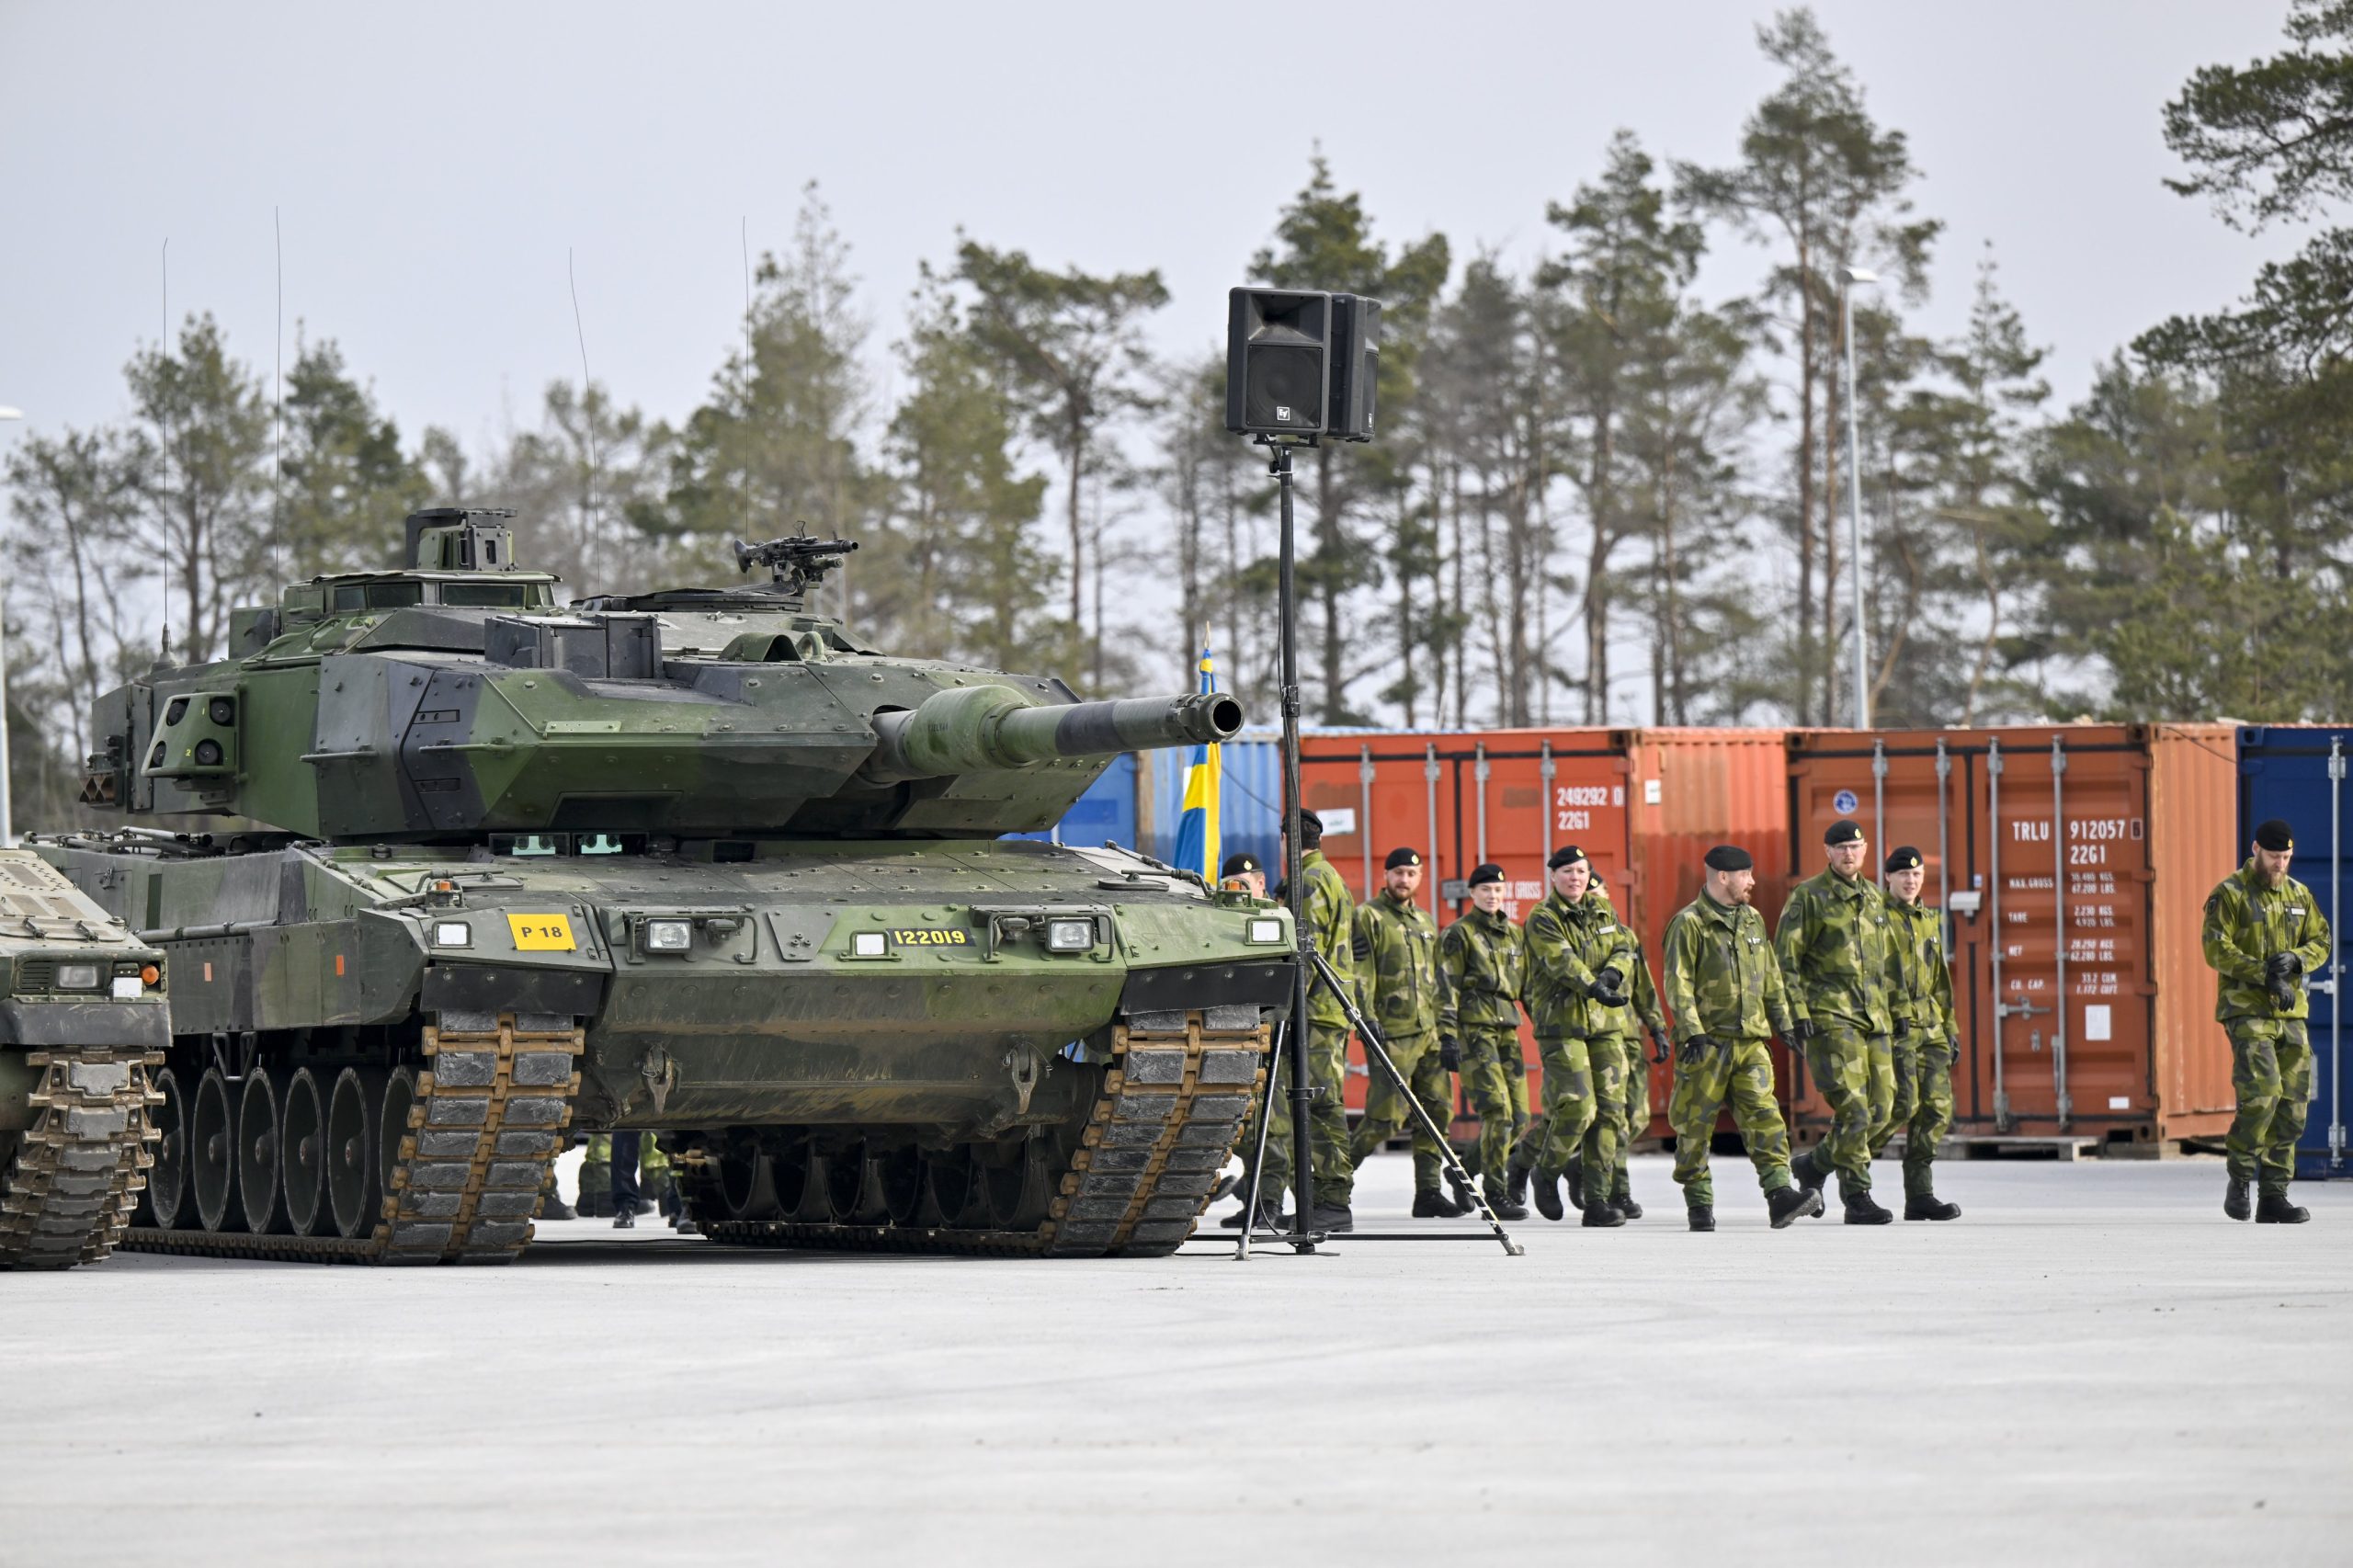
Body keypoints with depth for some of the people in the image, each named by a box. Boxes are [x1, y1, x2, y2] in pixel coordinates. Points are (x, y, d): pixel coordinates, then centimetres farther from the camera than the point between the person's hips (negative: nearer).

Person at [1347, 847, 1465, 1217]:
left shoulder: (1425, 921, 19)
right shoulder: (1368, 917, -3)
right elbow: (1360, 973, -10)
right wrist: (1367, 1017, -19)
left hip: (1428, 1033, 7)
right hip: (1391, 1034, -7)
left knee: (1438, 1110, 4)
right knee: (1386, 1117, -11)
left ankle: (1428, 1192, 10)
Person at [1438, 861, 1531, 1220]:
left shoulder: (1515, 934, 17)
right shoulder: (1459, 934, -2)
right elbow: (1447, 987, -6)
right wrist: (1447, 1037, -14)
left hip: (1507, 1028, 7)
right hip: (1474, 1028, -7)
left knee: (1517, 1117, 2)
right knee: (1497, 1110, -15)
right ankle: (1494, 1195, -11)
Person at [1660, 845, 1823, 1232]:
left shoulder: (1752, 921, 16)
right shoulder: (1689, 923, -5)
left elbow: (1770, 978, 23)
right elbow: (1677, 982, -11)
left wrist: (1784, 1023, 19)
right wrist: (1692, 1032, -19)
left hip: (1750, 1040, 5)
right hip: (1708, 1040, -5)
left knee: (1764, 1115, -8)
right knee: (1697, 1122, 1)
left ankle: (1781, 1194, -16)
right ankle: (1698, 1202, 10)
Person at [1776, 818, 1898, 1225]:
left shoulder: (1873, 899, 17)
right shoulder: (1808, 897, -3)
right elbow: (1785, 960, -6)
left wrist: (1887, 1014, 22)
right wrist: (1796, 1014, -14)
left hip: (1872, 1018, 7)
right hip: (1829, 1016, -7)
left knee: (1880, 1107, 4)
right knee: (1852, 1107, -14)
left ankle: (1813, 1164, 22)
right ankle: (1857, 1198, -9)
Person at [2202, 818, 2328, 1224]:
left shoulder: (2299, 895, 13)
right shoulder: (2229, 895, -4)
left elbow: (2322, 942, 12)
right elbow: (2217, 950, -13)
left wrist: (2295, 959, -10)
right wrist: (2265, 974, -21)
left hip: (2291, 1012, 6)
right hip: (2247, 1010, -6)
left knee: (2291, 1104, 2)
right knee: (2261, 1092, -20)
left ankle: (2273, 1197, 7)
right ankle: (2240, 1179, -2)